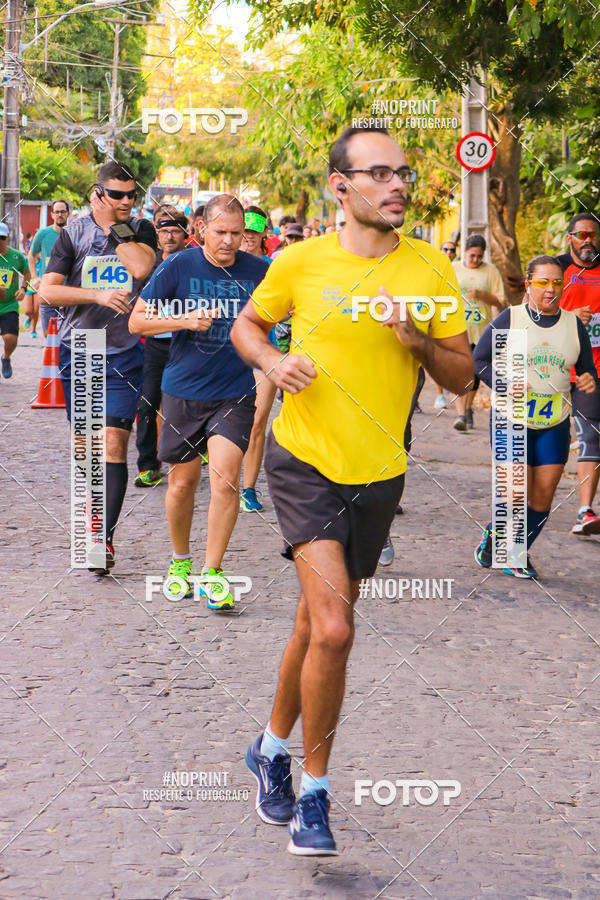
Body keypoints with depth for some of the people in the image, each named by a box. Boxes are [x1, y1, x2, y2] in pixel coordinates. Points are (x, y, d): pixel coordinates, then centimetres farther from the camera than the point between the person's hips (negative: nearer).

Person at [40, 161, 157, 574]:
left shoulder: (141, 230, 3)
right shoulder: (73, 234, 1)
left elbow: (143, 268, -18)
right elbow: (47, 290, -8)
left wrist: (116, 229, -10)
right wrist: (98, 295, -19)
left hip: (123, 354, -1)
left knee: (114, 443, -12)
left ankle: (105, 536, -14)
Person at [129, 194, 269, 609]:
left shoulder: (258, 271, -2)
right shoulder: (178, 267, -5)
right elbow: (137, 321, -2)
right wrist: (184, 320, -17)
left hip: (235, 392, 0)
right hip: (184, 392, 0)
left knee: (225, 479, -14)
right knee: (183, 481, 9)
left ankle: (212, 571, -1)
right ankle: (180, 560, 33)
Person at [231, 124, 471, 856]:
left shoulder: (430, 268, -2)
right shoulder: (301, 262, -6)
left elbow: (462, 377, 2)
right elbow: (247, 324, 12)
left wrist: (417, 340, -17)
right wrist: (273, 362, -9)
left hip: (377, 473, 3)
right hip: (304, 463, -3)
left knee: (314, 625, 15)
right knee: (334, 630, -17)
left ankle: (272, 748, 39)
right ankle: (313, 792, -1)